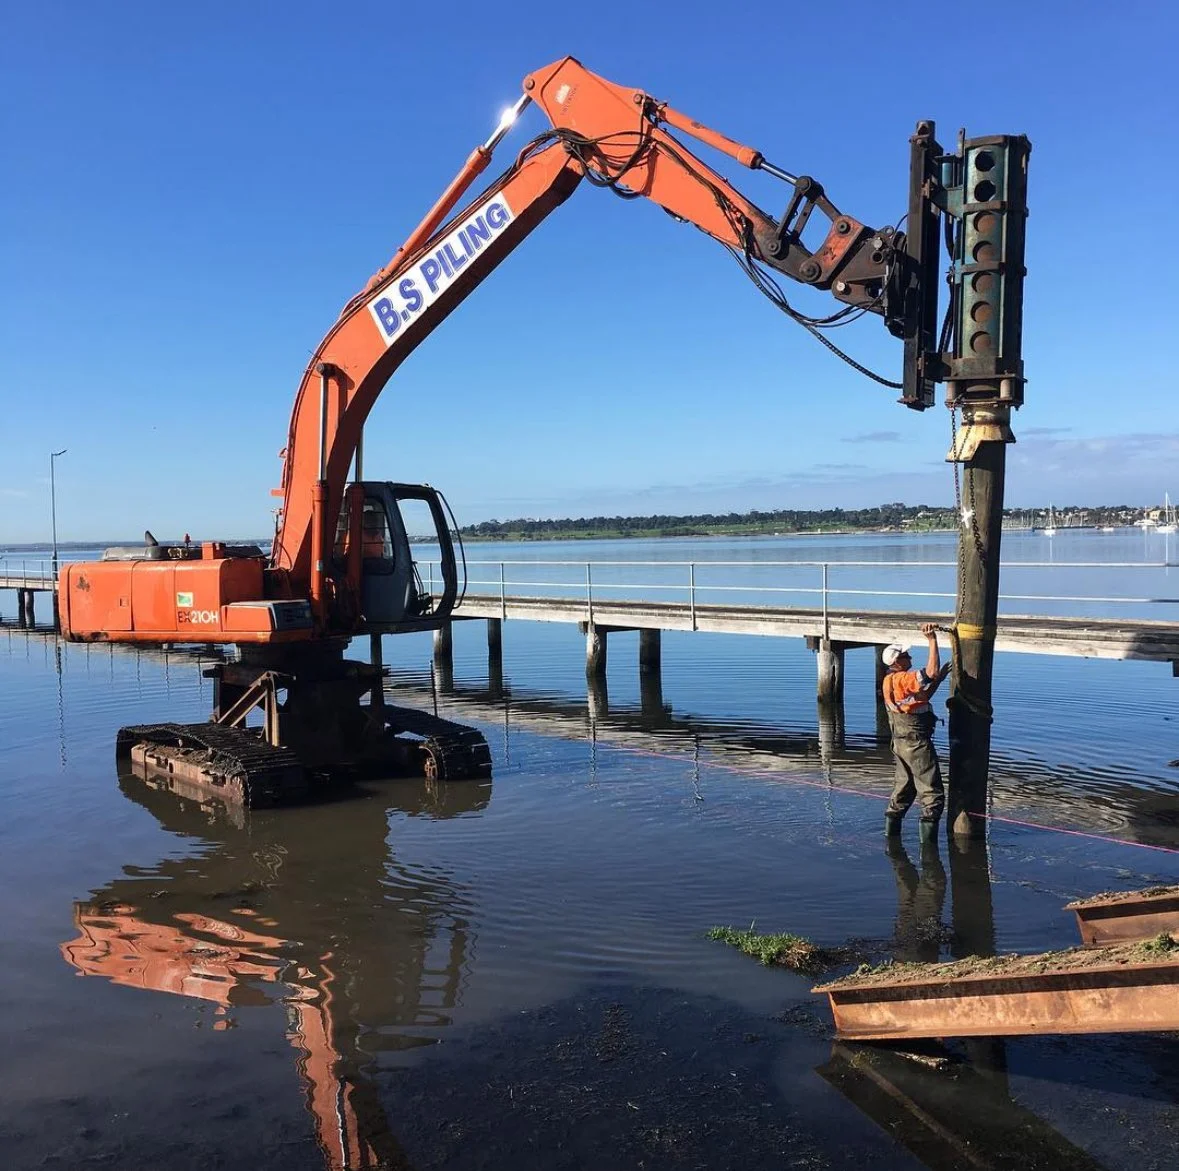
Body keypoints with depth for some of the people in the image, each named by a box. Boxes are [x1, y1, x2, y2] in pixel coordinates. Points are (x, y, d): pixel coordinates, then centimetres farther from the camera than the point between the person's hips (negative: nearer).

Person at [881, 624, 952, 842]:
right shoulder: (903, 679, -19)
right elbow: (932, 671, -31)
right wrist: (932, 640, -24)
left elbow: (922, 699, 18)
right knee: (932, 791, -2)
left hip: (901, 742, 10)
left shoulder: (891, 681, 12)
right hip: (917, 742, -10)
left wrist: (939, 679, 12)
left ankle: (891, 828, 25)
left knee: (905, 785, 21)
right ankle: (928, 835, -2)